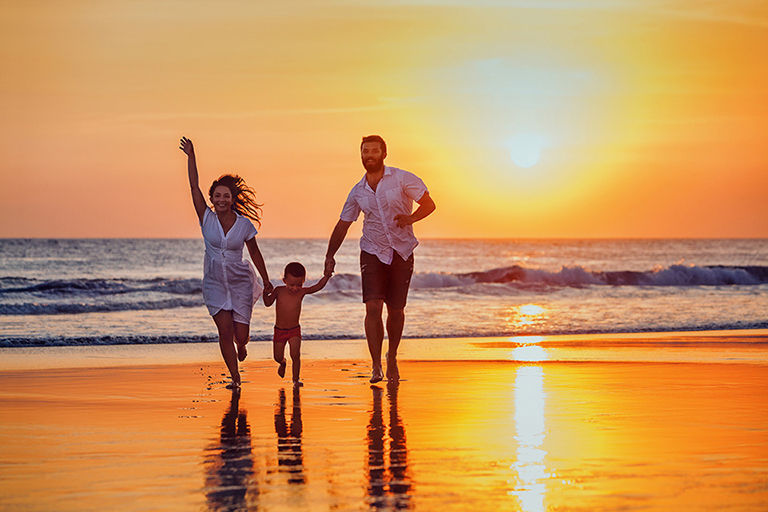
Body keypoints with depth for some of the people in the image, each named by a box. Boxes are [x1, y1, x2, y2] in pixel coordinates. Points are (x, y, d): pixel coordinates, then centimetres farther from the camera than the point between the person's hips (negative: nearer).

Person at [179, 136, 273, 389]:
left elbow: (255, 253, 7)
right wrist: (190, 157, -18)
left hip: (240, 282, 0)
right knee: (225, 329, -11)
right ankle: (235, 377, 6)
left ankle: (240, 346, 39)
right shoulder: (207, 219, -6)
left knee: (240, 335, -1)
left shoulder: (244, 225, -6)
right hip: (214, 283, 0)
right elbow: (194, 188, -12)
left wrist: (266, 280, 14)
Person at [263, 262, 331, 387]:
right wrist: (266, 293, -25)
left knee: (295, 355, -16)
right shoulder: (279, 291, -12)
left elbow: (317, 287, -20)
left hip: (294, 330, -1)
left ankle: (296, 379, -3)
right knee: (278, 357, 11)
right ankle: (283, 363, 47)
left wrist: (326, 277, -37)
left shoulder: (302, 292, -12)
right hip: (279, 330, 1)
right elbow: (268, 303, -6)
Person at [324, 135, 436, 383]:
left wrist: (411, 217, -25)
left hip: (402, 252, -1)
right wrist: (330, 255, 5)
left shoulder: (402, 179, -4)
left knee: (396, 310, 4)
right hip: (373, 253, 1)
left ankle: (392, 358, 29)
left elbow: (429, 204, -6)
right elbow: (343, 224, 14)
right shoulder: (358, 191, 6)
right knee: (373, 307, -15)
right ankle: (376, 366, -11)